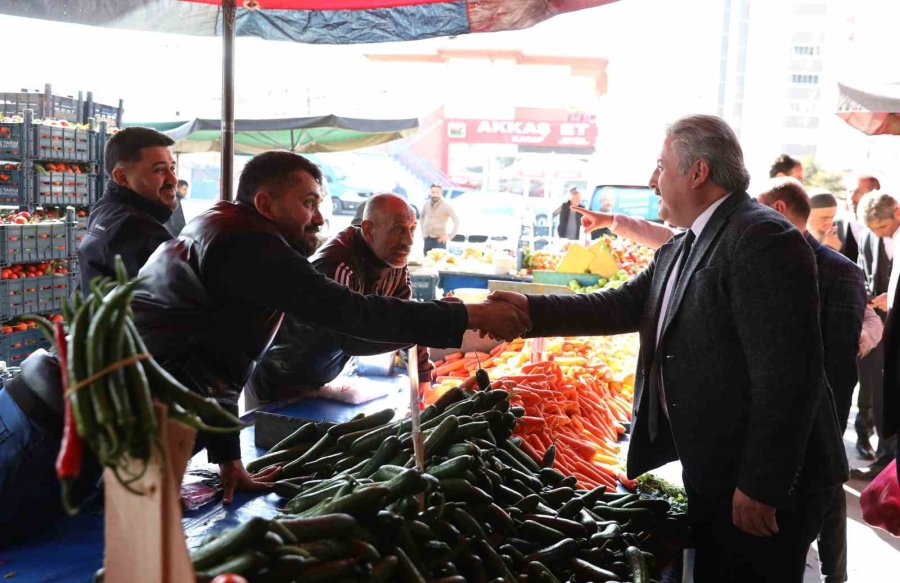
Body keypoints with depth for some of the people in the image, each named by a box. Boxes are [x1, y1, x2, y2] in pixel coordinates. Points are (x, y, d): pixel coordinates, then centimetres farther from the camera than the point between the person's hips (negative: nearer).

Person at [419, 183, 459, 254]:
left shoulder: (446, 206, -10)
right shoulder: (427, 204, 4)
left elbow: (456, 221, -12)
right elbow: (422, 218, 23)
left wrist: (449, 236, -13)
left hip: (439, 239, -5)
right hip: (427, 239, 5)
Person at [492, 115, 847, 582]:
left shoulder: (763, 239, -20)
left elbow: (789, 375, -25)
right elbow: (621, 306, 9)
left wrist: (762, 486, -24)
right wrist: (530, 309, 1)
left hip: (766, 481, -9)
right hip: (710, 473, 9)